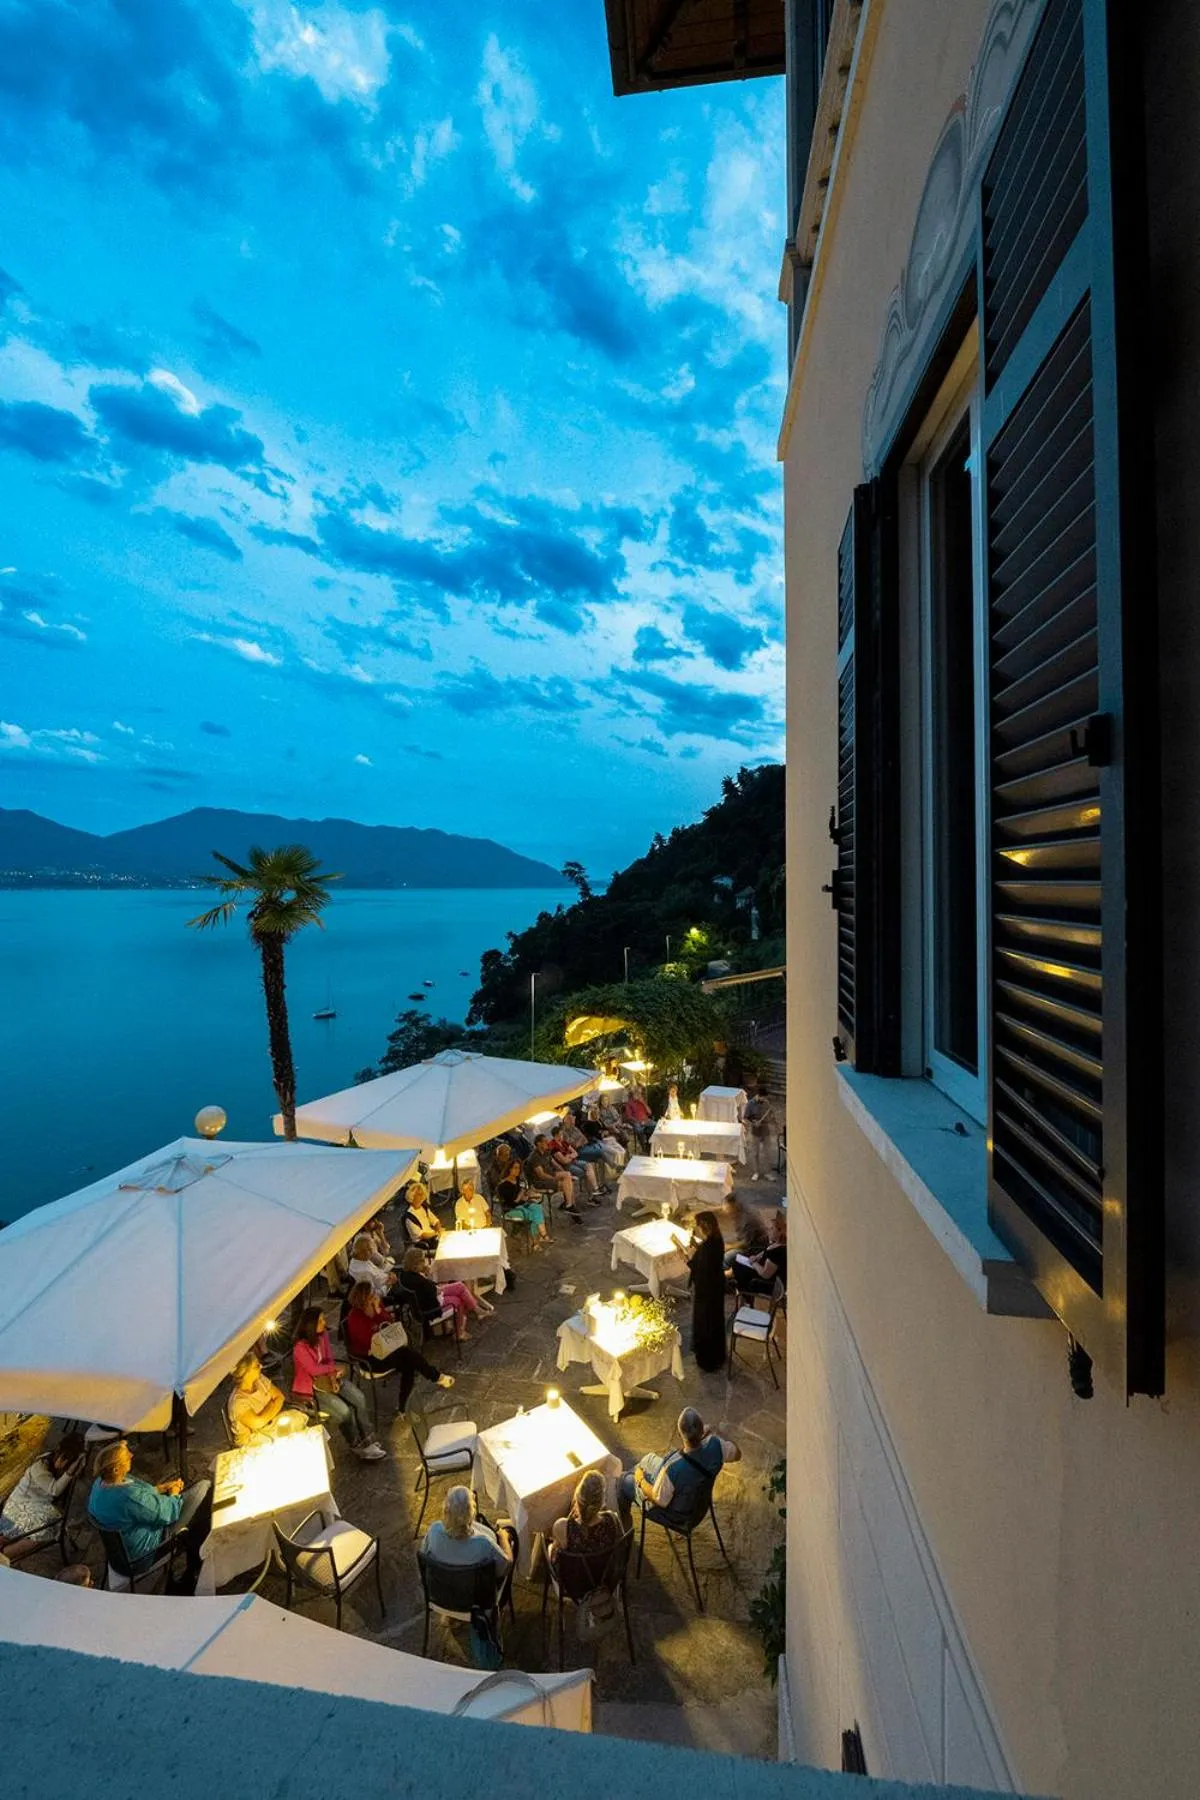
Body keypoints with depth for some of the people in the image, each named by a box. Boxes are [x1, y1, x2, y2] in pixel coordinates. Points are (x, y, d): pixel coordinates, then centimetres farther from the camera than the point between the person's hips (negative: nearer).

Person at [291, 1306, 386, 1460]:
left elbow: (329, 1359, 1)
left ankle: (368, 1440, -1)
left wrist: (333, 1377, -15)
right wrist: (336, 1368, -11)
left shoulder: (323, 1335, -5)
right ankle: (358, 1447, 1)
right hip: (310, 1387, -7)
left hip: (327, 1378, 7)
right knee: (343, 1410, -21)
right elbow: (314, 1370, -23)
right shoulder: (300, 1347, -26)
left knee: (359, 1398, -12)